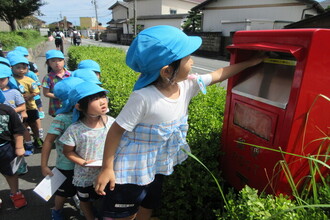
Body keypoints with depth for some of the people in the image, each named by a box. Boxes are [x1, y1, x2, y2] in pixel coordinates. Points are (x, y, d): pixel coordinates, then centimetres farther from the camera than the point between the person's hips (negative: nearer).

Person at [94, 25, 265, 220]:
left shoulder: (187, 86, -13)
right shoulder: (143, 98, -32)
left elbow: (218, 75, 1)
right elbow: (116, 130, -23)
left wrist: (250, 63, 9)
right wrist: (107, 168, -17)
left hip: (159, 167, 6)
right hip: (132, 170, -6)